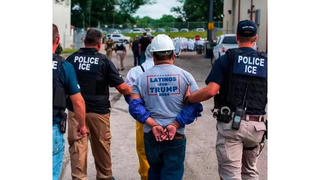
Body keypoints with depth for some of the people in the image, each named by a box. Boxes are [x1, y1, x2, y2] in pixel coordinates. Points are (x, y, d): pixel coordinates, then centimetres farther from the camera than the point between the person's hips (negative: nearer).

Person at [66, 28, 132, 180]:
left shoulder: (71, 59, 1)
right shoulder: (104, 61, -7)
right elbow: (121, 87, -8)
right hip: (98, 110, -1)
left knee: (77, 145, 3)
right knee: (102, 146, 14)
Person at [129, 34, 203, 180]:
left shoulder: (142, 78, 5)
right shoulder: (185, 76, 0)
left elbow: (134, 106, -6)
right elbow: (194, 105, -9)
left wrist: (154, 125, -12)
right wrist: (175, 125, -13)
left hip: (150, 135, 2)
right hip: (176, 137, -2)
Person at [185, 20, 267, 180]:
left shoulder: (226, 59, -2)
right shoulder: (265, 62, 7)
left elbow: (211, 90, -13)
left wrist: (186, 99, -2)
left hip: (230, 123, -3)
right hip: (257, 126, 4)